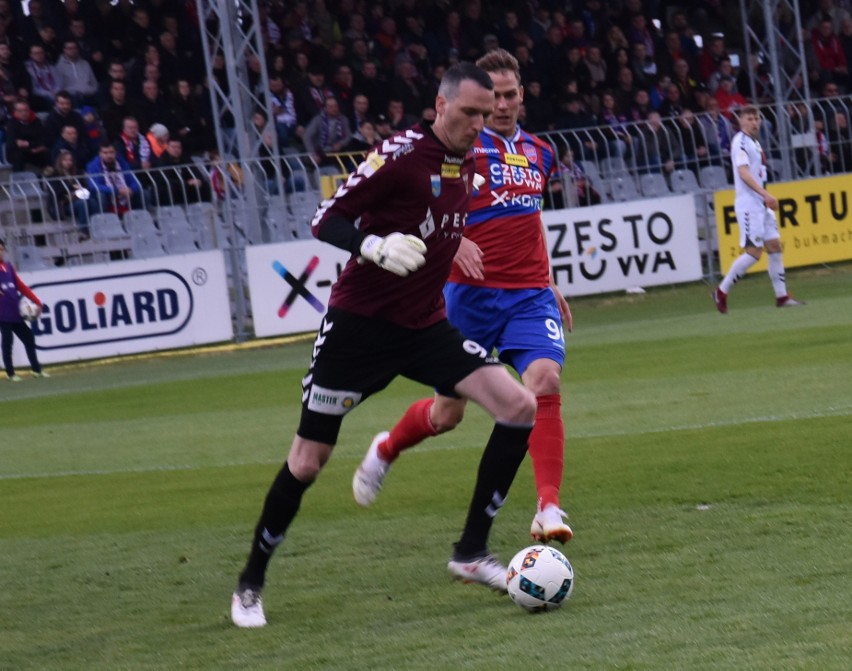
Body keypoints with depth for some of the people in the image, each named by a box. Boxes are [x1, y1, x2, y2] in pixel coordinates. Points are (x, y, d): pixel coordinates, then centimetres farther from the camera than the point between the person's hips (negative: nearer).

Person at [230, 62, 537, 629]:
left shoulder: (467, 164, 6)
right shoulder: (402, 154, -16)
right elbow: (327, 222, -18)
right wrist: (375, 247, -32)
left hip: (424, 326, 6)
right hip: (359, 323, -6)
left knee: (520, 407, -11)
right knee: (307, 463, -2)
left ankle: (471, 553, -2)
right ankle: (251, 584, 18)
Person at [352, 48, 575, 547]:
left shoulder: (539, 153, 13)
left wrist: (550, 283, 26)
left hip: (530, 295, 4)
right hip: (472, 294, -3)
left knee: (545, 382, -23)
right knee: (447, 413, 5)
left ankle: (549, 510, -25)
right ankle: (385, 451, 39)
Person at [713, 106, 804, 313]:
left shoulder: (754, 142, 17)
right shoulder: (740, 142, -12)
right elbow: (743, 172, -23)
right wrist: (765, 194, -31)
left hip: (761, 204, 9)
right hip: (748, 204, -9)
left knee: (775, 246, 5)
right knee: (754, 252, -11)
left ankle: (782, 296, 9)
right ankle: (722, 292, -2)